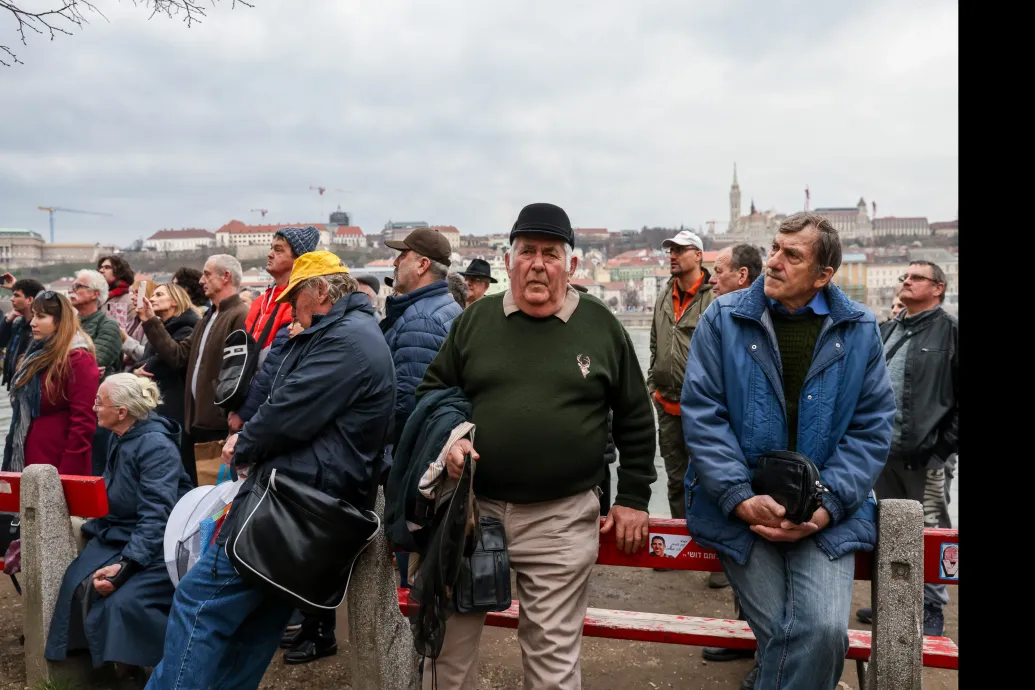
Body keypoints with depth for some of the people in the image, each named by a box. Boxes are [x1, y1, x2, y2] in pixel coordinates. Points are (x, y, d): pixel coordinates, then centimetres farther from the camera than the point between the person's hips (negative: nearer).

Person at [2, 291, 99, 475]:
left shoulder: (78, 359, -14)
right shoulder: (37, 355, 14)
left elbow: (83, 422, -19)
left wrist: (67, 474, -20)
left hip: (58, 468, -8)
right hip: (28, 462, 8)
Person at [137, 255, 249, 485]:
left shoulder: (240, 317, -14)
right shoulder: (209, 317, 18)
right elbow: (179, 355, 12)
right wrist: (151, 322, 9)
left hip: (220, 425, -9)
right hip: (196, 420, 9)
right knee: (192, 486, 17)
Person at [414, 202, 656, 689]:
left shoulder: (601, 327, 1)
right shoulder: (475, 320, 4)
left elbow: (635, 420, 7)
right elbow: (432, 390, 12)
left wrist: (632, 499, 6)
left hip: (562, 519, -1)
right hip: (473, 507, 2)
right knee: (449, 642, 14)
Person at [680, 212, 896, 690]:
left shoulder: (859, 330, 3)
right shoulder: (723, 319, -2)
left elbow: (872, 427, 2)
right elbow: (702, 414, -6)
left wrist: (827, 505, -10)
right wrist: (740, 498, -15)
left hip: (826, 512, 1)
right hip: (740, 506, -1)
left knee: (824, 629, -15)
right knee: (776, 632, -6)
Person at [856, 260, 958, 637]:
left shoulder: (951, 331, -5)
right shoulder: (886, 331, 15)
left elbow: (960, 398, -10)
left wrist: (945, 446, -13)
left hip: (927, 455, -6)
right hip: (884, 451, 7)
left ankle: (931, 612, 15)